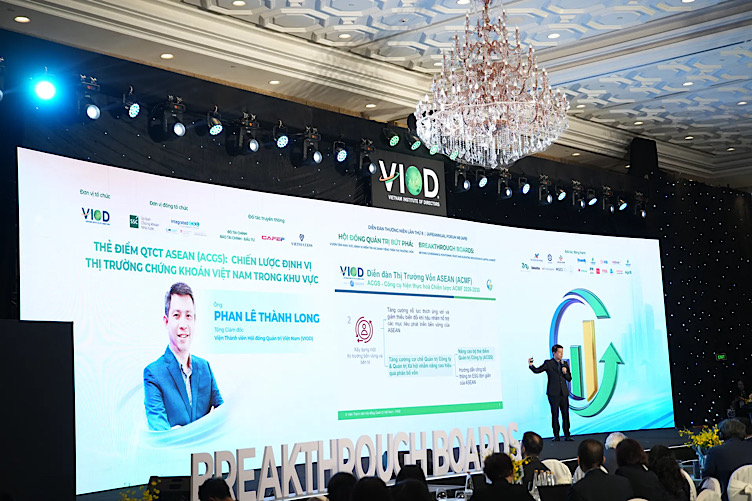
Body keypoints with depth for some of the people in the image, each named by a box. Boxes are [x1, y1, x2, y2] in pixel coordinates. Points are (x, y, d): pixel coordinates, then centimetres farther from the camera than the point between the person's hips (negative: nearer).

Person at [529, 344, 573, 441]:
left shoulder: (565, 364, 14)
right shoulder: (548, 363, 2)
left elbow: (569, 378, 14)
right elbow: (537, 371, -3)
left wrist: (565, 372, -6)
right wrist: (531, 365, -21)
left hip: (564, 393, 3)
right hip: (553, 393, -3)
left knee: (566, 414, 2)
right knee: (555, 415, 0)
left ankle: (567, 435, 7)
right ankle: (556, 436, 6)